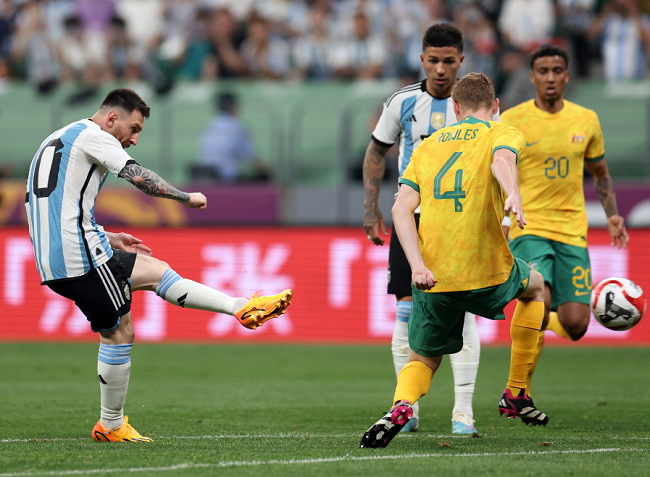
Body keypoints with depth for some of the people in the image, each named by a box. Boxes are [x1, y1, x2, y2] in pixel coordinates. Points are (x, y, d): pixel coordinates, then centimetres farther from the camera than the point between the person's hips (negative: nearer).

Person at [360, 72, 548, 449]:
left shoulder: (428, 146, 18)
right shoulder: (504, 134, 6)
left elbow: (402, 208, 4)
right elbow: (502, 159, -20)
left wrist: (417, 265, -5)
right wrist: (513, 194, -40)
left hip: (433, 279, 3)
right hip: (488, 272, -3)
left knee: (423, 360, 20)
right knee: (535, 288, 31)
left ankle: (401, 406, -16)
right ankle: (517, 395, 29)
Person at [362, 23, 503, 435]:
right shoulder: (403, 103, 3)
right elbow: (377, 152, 16)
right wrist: (372, 210, 10)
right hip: (411, 214, 2)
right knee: (408, 309, -2)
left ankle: (464, 411, -7)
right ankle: (407, 407, 8)